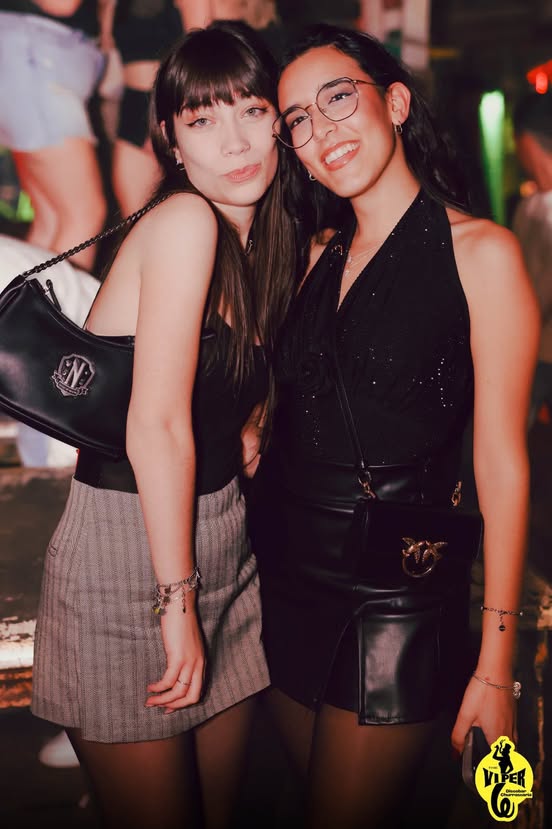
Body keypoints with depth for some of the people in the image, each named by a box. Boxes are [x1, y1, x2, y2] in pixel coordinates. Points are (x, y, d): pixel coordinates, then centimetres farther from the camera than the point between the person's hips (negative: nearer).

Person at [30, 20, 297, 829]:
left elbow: (228, 415, 7)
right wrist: (177, 602, -17)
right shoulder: (184, 220, -16)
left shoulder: (263, 242, 9)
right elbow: (156, 425, -21)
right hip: (127, 552, -7)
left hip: (220, 543, 8)